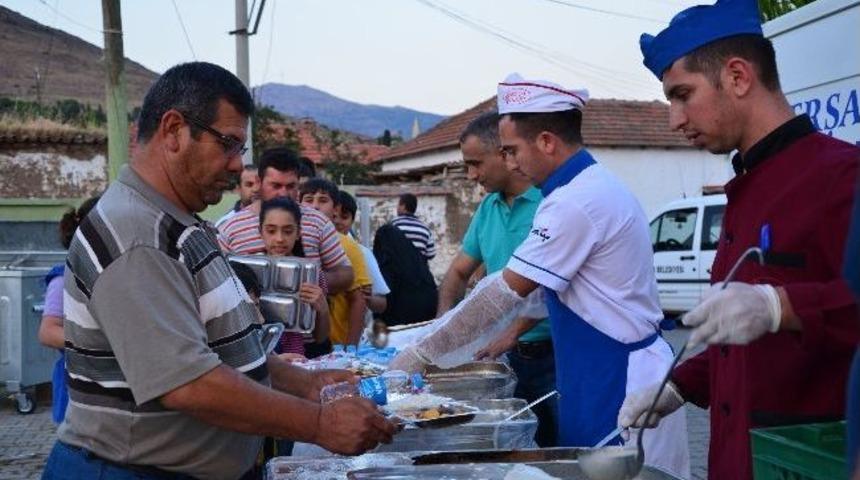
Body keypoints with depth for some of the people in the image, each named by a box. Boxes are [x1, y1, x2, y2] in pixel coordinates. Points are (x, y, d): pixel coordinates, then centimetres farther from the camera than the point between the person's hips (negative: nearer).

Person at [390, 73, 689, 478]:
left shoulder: (576, 203, -20)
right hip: (610, 374, 10)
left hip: (620, 385, -10)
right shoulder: (596, 187, 11)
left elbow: (505, 294, -18)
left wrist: (422, 352, -12)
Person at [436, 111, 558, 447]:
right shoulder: (488, 207, 12)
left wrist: (514, 332, -20)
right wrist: (445, 318, 2)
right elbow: (459, 271, 19)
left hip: (556, 354, -7)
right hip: (517, 357, 7)